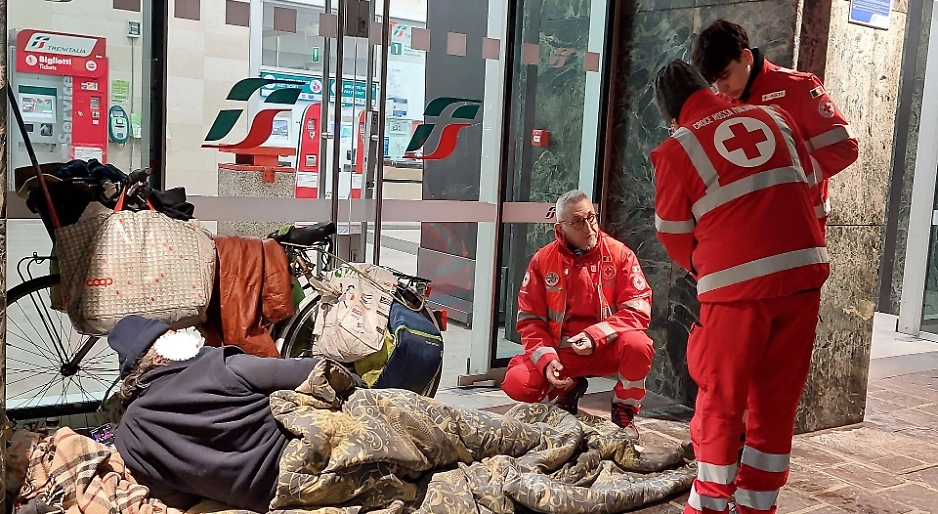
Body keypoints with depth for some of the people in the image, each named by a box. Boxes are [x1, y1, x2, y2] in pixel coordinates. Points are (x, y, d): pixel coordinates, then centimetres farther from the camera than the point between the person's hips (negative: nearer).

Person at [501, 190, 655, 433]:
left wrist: (595, 336, -25)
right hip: (561, 351, 1)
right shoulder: (543, 260, -3)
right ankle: (569, 390, 14)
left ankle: (623, 412, -4)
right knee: (516, 383, -21)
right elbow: (530, 319, -2)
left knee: (638, 345, -34)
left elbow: (638, 309, -13)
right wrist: (546, 359, -18)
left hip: (608, 349, -1)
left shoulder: (620, 255, -8)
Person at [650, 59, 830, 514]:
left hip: (739, 282, -4)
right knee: (777, 402, 14)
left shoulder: (675, 150, 0)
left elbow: (674, 235, 7)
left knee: (720, 402, 11)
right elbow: (807, 183, 19)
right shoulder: (775, 117, 12)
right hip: (805, 270, 4)